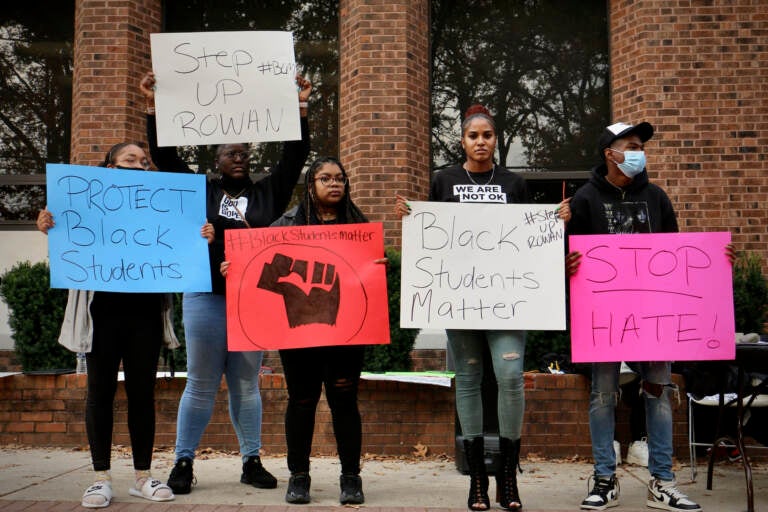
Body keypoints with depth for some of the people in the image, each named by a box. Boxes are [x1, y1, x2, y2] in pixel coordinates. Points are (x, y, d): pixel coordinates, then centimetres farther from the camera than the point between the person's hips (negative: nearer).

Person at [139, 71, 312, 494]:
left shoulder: (267, 194, 10)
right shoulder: (201, 191, 8)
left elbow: (294, 158, 4)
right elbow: (165, 155, 5)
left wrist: (300, 111, -4)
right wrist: (153, 108, -1)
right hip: (206, 297, -1)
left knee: (246, 385, 9)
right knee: (201, 386, 3)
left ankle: (252, 462, 17)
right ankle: (183, 462, 13)